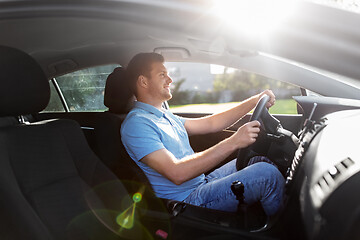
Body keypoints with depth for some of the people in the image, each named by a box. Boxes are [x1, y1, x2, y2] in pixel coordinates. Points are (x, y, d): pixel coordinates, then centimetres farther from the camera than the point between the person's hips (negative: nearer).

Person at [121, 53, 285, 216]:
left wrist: (254, 101, 9)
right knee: (268, 174, -19)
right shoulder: (137, 123, -18)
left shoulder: (166, 116, 15)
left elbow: (210, 124, 17)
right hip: (185, 201, -10)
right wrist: (233, 143, -30)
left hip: (201, 184, 10)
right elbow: (177, 173, -28)